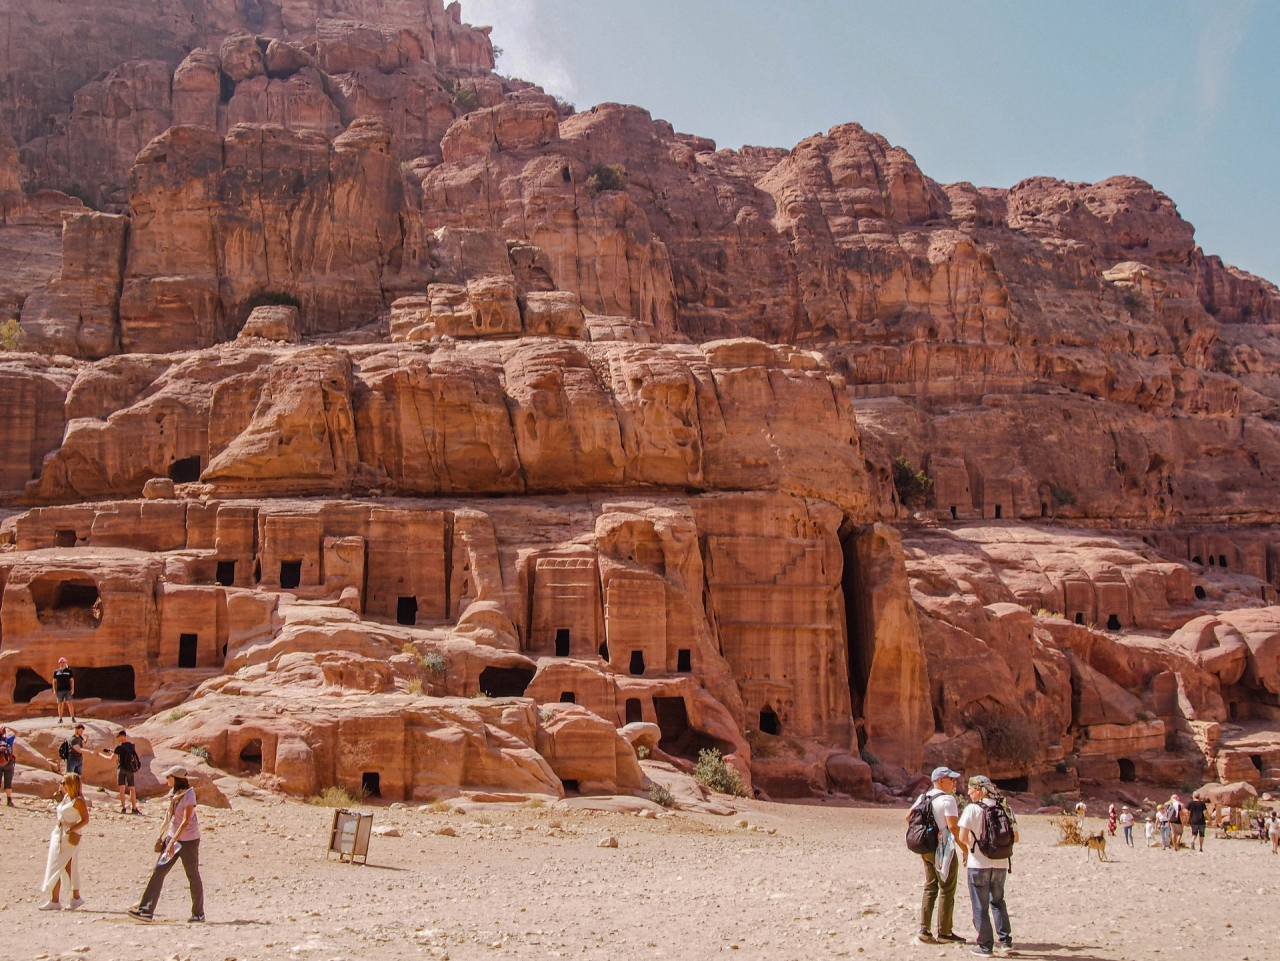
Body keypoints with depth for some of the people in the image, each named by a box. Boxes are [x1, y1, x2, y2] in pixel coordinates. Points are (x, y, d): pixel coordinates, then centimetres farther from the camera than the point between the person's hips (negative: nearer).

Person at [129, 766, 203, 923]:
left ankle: (198, 914, 14)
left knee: (193, 876, 3)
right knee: (158, 871, -2)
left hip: (189, 841, -7)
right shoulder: (173, 793, 7)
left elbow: (186, 821, -22)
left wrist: (173, 841, -27)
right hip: (173, 837, 7)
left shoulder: (189, 794, -16)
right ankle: (146, 910, -3)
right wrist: (164, 836, 14)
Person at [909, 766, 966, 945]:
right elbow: (952, 826, -22)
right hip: (944, 850, -8)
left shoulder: (923, 798, 10)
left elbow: (908, 816, 13)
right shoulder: (947, 800, -15)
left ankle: (924, 930, 11)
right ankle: (944, 932, 8)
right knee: (947, 891, 2)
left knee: (930, 888, 13)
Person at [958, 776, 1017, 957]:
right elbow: (1015, 838, 7)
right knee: (998, 902, 21)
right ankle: (1006, 941, 15)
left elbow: (962, 837, -17)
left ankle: (985, 946, 10)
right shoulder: (1005, 809, 2)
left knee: (980, 906, 8)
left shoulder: (972, 809, -11)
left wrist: (969, 846, 4)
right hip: (1000, 864, 4)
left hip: (978, 864, -4)